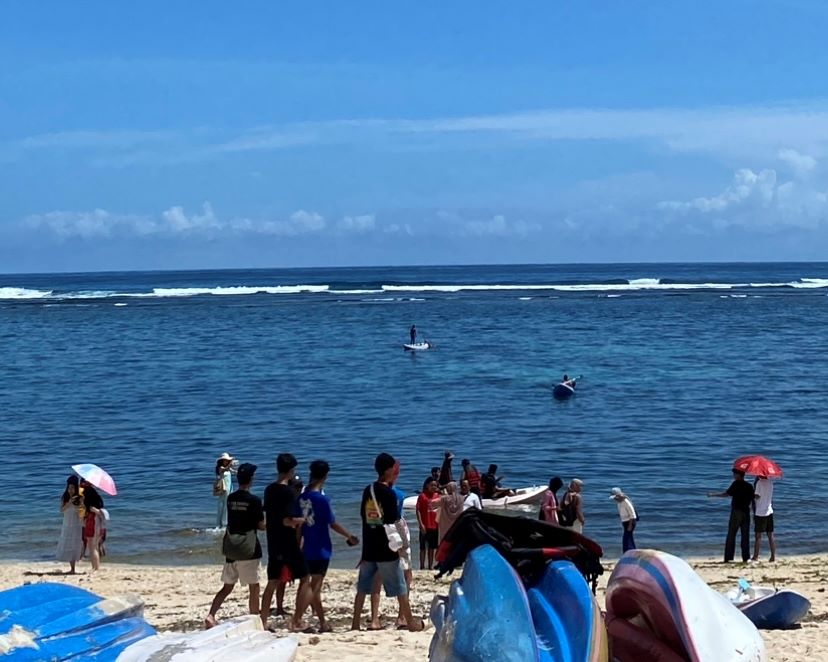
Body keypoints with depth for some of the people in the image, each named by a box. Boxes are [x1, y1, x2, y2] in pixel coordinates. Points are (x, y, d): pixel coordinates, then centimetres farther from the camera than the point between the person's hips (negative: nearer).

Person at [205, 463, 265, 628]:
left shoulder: (230, 499, 6)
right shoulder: (254, 500, -12)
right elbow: (261, 525, -7)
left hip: (231, 549, 6)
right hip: (249, 550, -6)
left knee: (227, 587, 13)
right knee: (254, 588, 4)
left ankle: (211, 615, -2)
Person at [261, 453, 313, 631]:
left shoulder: (269, 490, 8)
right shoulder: (288, 491, -16)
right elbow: (287, 521, -23)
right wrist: (302, 520, -6)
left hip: (273, 543, 7)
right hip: (288, 544, -7)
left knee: (273, 582, 13)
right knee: (304, 579, 4)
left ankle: (263, 622, 11)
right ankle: (296, 622, 1)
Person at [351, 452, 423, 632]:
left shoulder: (368, 491, 7)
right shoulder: (388, 493, -13)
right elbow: (393, 522, -14)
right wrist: (400, 543, -4)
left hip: (369, 548, 6)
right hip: (386, 549, -6)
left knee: (363, 587, 9)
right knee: (400, 588, 4)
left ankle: (355, 624, 8)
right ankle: (411, 622, 11)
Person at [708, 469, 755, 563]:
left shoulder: (736, 484, -8)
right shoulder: (749, 486, 8)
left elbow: (726, 494, -12)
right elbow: (752, 500, 9)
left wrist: (713, 494, -4)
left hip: (736, 512, -5)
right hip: (746, 512, 5)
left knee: (731, 535, -1)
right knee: (745, 535, 8)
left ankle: (728, 557, -4)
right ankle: (745, 558, 6)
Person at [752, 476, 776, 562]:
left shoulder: (759, 482, -13)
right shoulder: (770, 482, 8)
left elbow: (757, 496, -19)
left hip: (760, 512, -6)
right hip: (769, 512, 6)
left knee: (758, 535, -3)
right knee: (770, 535, 7)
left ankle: (756, 556, -3)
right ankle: (773, 556, 6)